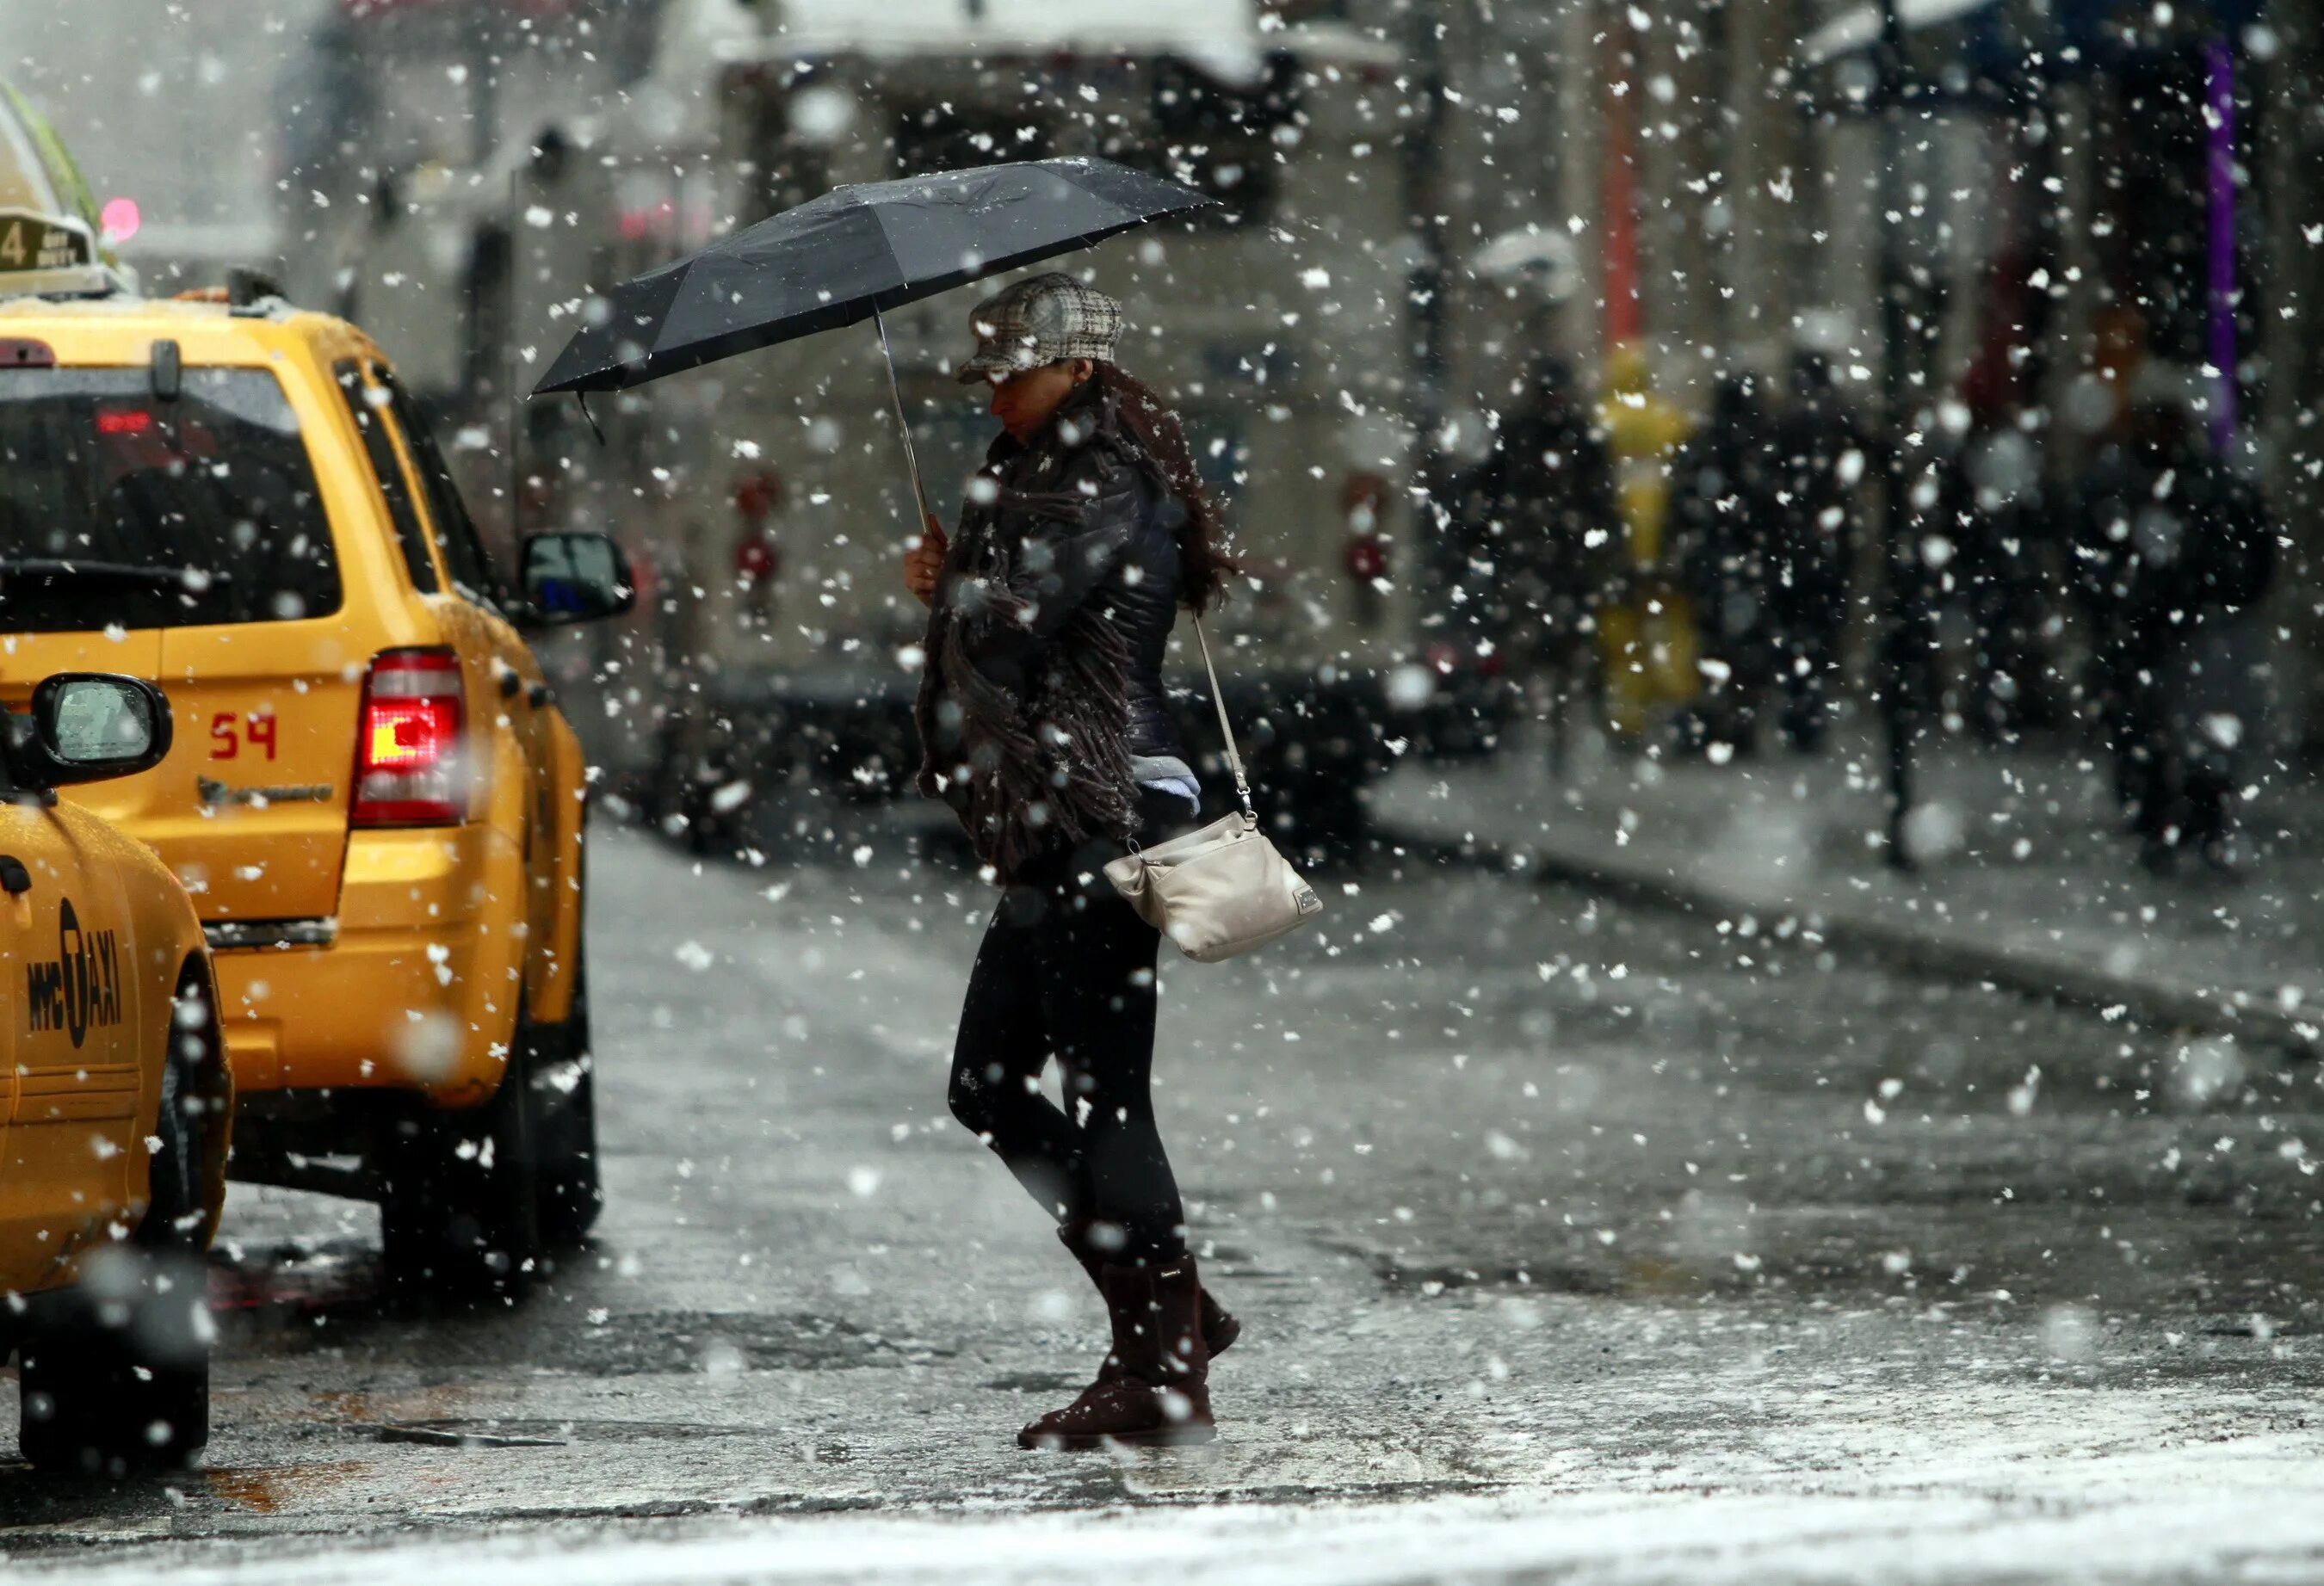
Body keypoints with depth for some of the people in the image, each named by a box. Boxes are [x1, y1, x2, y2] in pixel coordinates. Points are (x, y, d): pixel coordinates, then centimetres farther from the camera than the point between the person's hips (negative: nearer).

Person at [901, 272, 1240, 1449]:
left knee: (1104, 1091, -9)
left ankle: (1161, 1371, -5)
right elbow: (999, 625, 25)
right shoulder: (1045, 482, 20)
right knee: (987, 1087, 12)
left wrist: (951, 582, 1)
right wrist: (954, 588, 5)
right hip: (1048, 835, 11)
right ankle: (1171, 1310, 16)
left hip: (1102, 823, -11)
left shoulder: (1108, 494, -11)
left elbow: (1009, 626, -19)